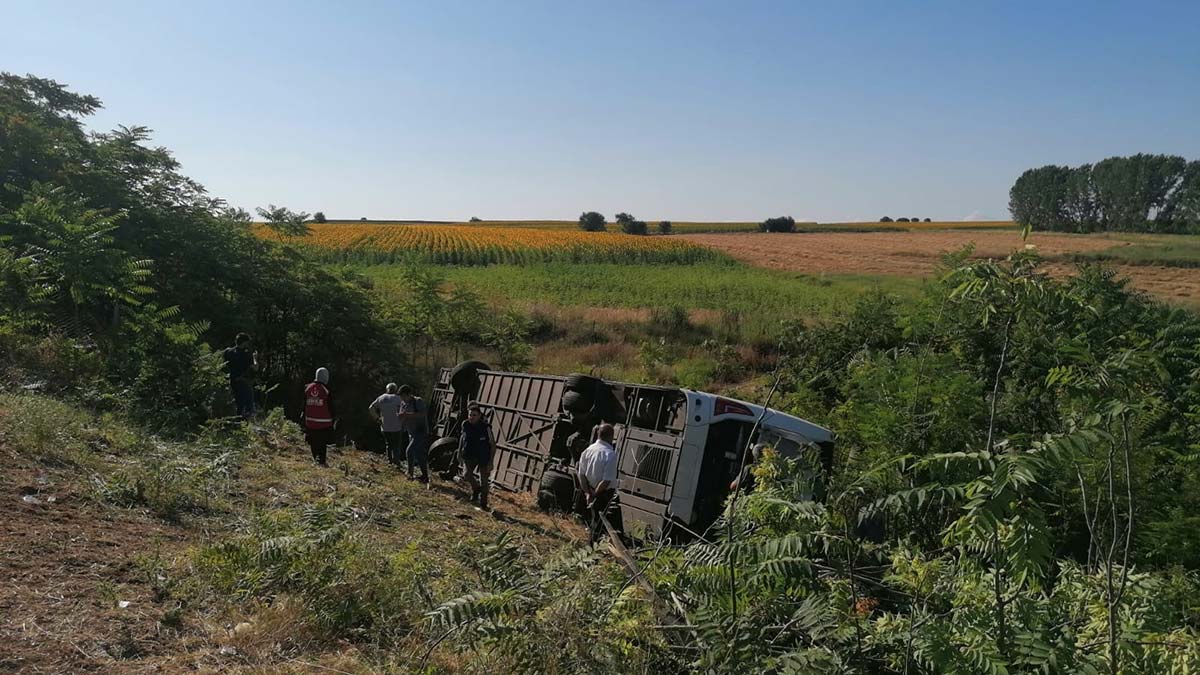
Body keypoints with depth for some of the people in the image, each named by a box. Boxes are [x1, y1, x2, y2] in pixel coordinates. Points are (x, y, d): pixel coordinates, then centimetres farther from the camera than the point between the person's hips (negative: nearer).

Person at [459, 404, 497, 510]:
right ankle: (475, 488, 20)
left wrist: (491, 461, -17)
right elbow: (462, 436, 12)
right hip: (470, 455, 3)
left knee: (484, 480, 3)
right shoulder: (465, 425, -10)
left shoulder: (486, 427, -22)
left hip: (483, 457, -3)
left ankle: (483, 503, 21)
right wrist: (459, 451, 10)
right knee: (468, 474, -14)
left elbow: (493, 445, -15)